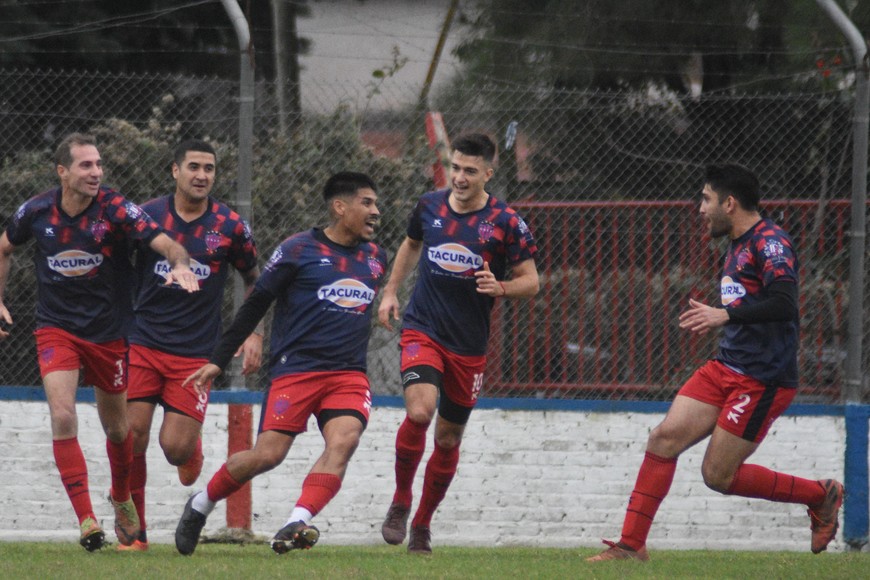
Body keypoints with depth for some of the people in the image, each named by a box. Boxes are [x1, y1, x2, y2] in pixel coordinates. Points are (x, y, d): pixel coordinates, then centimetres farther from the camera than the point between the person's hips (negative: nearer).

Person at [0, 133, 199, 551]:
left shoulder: (116, 209, -15)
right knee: (63, 417, -19)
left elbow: (164, 242, -27)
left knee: (117, 427, 13)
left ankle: (121, 497, 43)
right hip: (56, 327, 0)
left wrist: (179, 263, -48)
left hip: (107, 331, 0)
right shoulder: (36, 212, -7)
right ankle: (86, 519, -17)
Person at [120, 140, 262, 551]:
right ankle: (134, 532, 6)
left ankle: (193, 447, 31)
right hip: (143, 344, 1)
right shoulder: (146, 216, 0)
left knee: (175, 448, -8)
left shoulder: (230, 227, 0)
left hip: (196, 353, -1)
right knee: (131, 437, -8)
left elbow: (253, 280, 14)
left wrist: (255, 334, 5)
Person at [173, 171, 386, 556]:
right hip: (295, 369, -4)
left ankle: (296, 524, -32)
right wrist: (218, 360, 1)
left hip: (349, 374, 4)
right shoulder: (299, 250, -2)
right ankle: (201, 505, 14)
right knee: (267, 455, -11)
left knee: (344, 439, -24)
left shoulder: (375, 258, 13)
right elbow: (256, 304, 2)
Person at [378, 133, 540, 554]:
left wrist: (500, 288, -22)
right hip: (422, 330, 0)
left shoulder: (506, 222, -7)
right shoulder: (429, 206, 2)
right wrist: (391, 292, 19)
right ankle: (400, 501, -3)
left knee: (449, 437, 9)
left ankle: (422, 524, 28)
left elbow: (531, 281, -2)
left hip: (469, 345, 0)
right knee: (419, 411, -24)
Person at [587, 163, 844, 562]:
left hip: (763, 379, -9)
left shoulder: (770, 242, -13)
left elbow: (784, 303, -27)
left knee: (718, 476, -6)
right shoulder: (737, 247, 17)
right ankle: (632, 545, 0)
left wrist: (725, 315, -29)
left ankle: (821, 496, 12)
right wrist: (713, 319, 18)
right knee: (665, 439, -4)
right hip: (725, 368, 9)